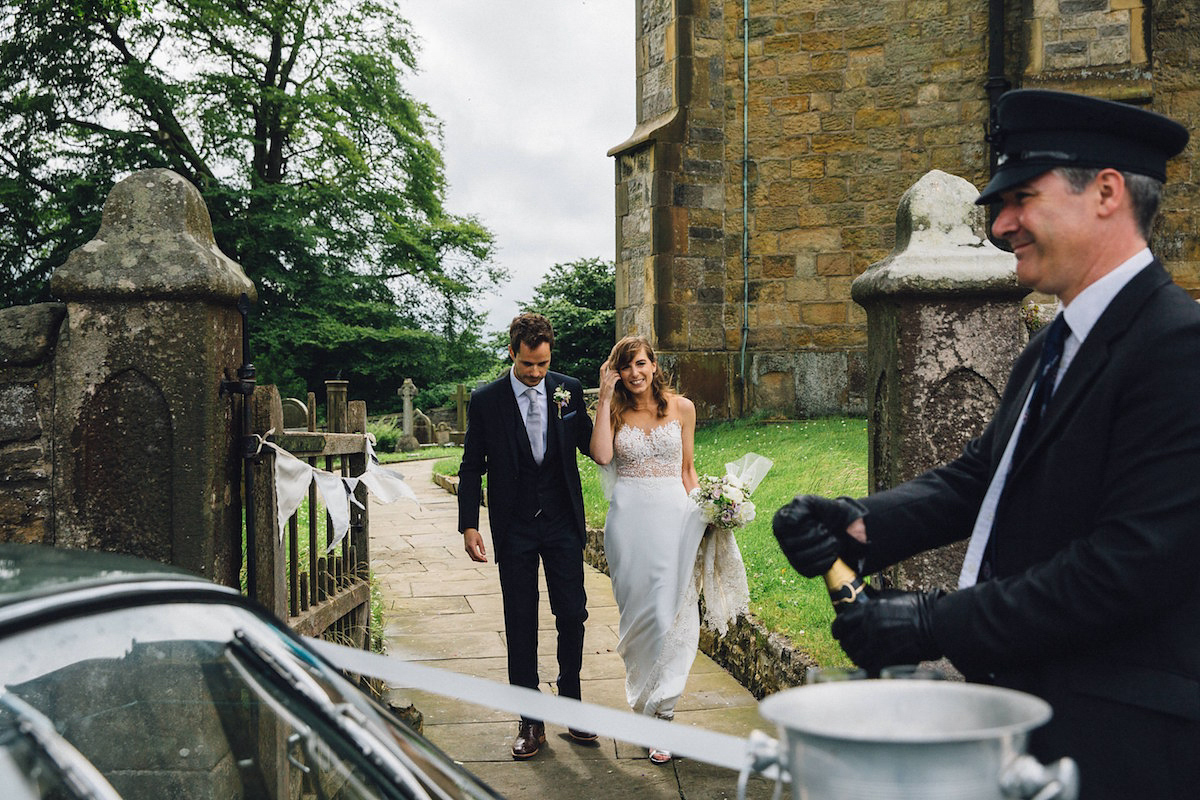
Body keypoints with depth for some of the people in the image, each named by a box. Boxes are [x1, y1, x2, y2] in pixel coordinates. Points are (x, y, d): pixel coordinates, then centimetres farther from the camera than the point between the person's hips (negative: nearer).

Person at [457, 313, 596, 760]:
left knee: (572, 615, 5)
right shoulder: (486, 400, -4)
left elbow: (591, 446, 3)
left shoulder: (568, 390, 0)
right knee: (521, 623, 6)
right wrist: (468, 526, -6)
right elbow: (472, 467, 0)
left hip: (562, 522, 1)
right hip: (514, 529, -1)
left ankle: (571, 706, 22)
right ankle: (530, 720, 16)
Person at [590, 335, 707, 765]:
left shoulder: (682, 408, 7)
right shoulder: (615, 411, 5)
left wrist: (701, 510, 1)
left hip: (673, 512, 0)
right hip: (629, 516, 0)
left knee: (671, 610, -5)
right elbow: (601, 455, -14)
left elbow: (687, 468, 13)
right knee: (636, 610, 5)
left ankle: (660, 710, 1)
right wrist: (605, 397, -10)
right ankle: (644, 695, 21)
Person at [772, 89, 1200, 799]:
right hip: (1017, 701, 8)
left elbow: (1135, 561, -25)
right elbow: (978, 476, 12)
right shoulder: (1051, 349, 13)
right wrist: (862, 525, -6)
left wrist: (937, 623, -21)